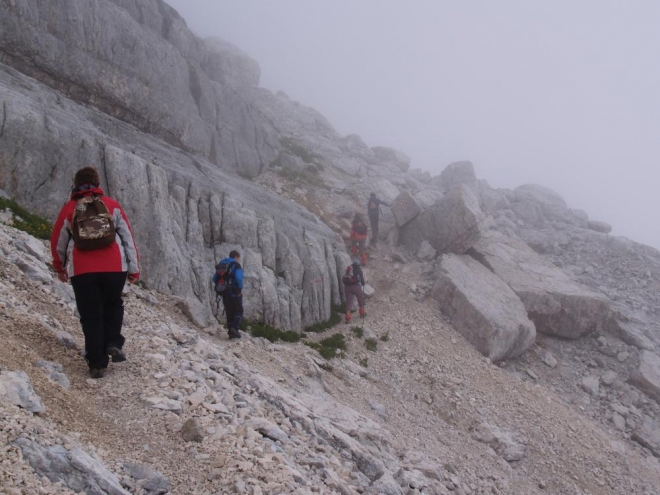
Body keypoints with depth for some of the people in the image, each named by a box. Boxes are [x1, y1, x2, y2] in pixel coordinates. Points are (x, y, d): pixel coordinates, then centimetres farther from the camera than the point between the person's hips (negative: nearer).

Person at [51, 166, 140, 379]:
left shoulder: (69, 209, 6)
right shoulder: (111, 205, 5)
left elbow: (58, 242, 15)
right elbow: (128, 237, 3)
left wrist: (60, 267, 31)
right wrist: (134, 267, 7)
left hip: (82, 271, 0)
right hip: (114, 268, 0)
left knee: (91, 316, 7)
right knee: (113, 305, 23)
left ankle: (97, 364, 6)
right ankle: (114, 343, 6)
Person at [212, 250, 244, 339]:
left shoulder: (220, 264, 13)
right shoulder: (236, 265, -8)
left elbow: (214, 278, 10)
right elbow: (239, 278, -22)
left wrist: (219, 287, 13)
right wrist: (240, 288, -9)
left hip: (223, 292, 6)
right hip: (234, 292, -6)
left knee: (229, 312, 12)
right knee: (238, 311, 4)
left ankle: (230, 332, 11)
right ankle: (235, 327, -16)